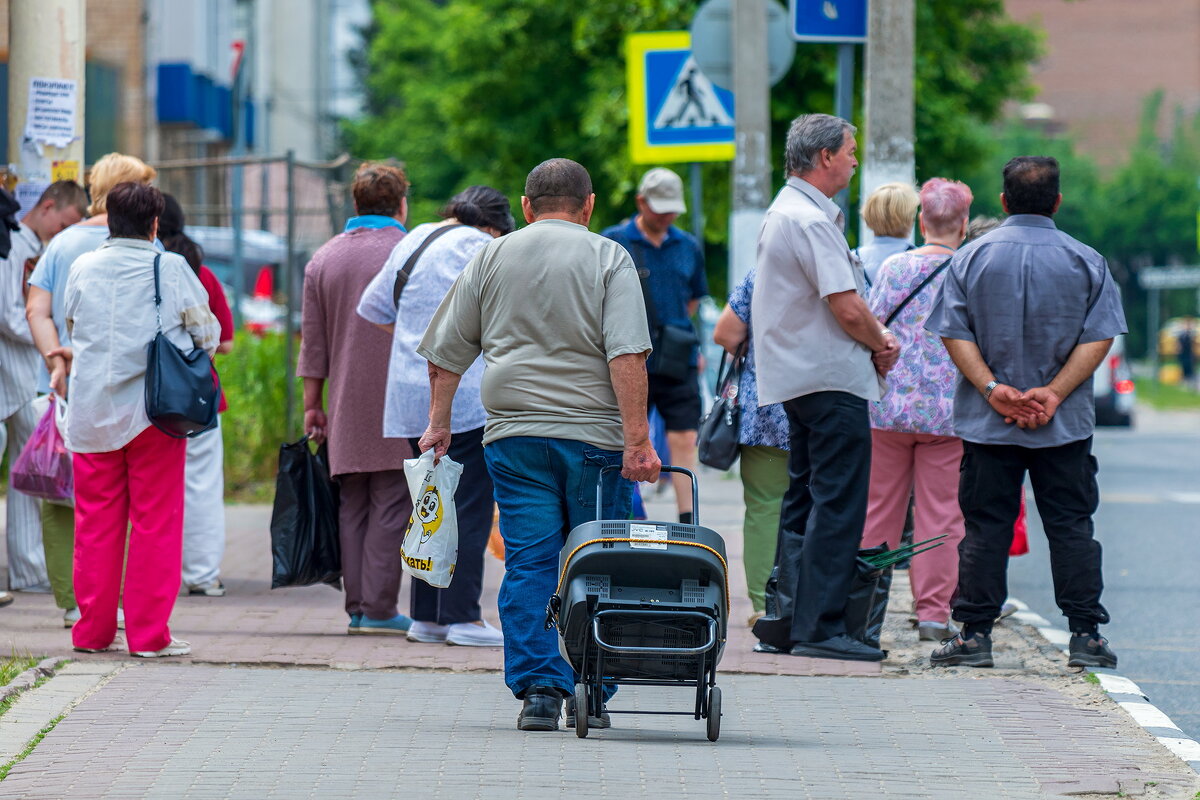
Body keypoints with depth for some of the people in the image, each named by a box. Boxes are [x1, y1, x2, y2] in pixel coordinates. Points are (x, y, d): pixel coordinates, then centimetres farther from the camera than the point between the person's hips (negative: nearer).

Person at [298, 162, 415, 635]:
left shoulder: (324, 259, 10)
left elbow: (313, 342, 11)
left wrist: (312, 404, 14)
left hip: (346, 405, 4)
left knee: (352, 507, 9)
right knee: (390, 506, -4)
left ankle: (357, 607, 8)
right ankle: (379, 609, -7)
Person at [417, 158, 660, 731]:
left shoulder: (491, 258, 10)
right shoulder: (608, 259, 0)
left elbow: (447, 351, 12)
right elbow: (627, 355, -11)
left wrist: (439, 422, 21)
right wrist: (638, 441, -14)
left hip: (513, 435, 2)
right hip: (593, 433, -2)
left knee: (528, 564, 2)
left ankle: (538, 688, -5)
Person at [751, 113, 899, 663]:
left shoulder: (784, 212, 17)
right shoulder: (811, 220, -17)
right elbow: (848, 309, -21)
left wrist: (875, 332, 6)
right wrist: (882, 344, -3)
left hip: (796, 379, 11)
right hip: (832, 378, -11)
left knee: (802, 501, 14)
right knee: (837, 506, -9)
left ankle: (791, 620, 17)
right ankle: (820, 628, -10)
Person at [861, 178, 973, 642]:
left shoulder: (894, 268, 0)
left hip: (889, 407, 2)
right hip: (947, 411, -1)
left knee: (879, 509, 10)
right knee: (940, 513, 3)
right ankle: (933, 613, 2)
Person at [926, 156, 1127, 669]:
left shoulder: (971, 257, 2)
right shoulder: (1085, 261, 1)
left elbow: (954, 332, -5)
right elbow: (1099, 337, -6)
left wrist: (992, 388, -10)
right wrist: (1054, 393, -10)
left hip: (987, 422, 0)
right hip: (1066, 426, 0)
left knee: (985, 526, 4)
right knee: (1071, 526, 4)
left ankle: (975, 633, 2)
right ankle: (1086, 635, 2)